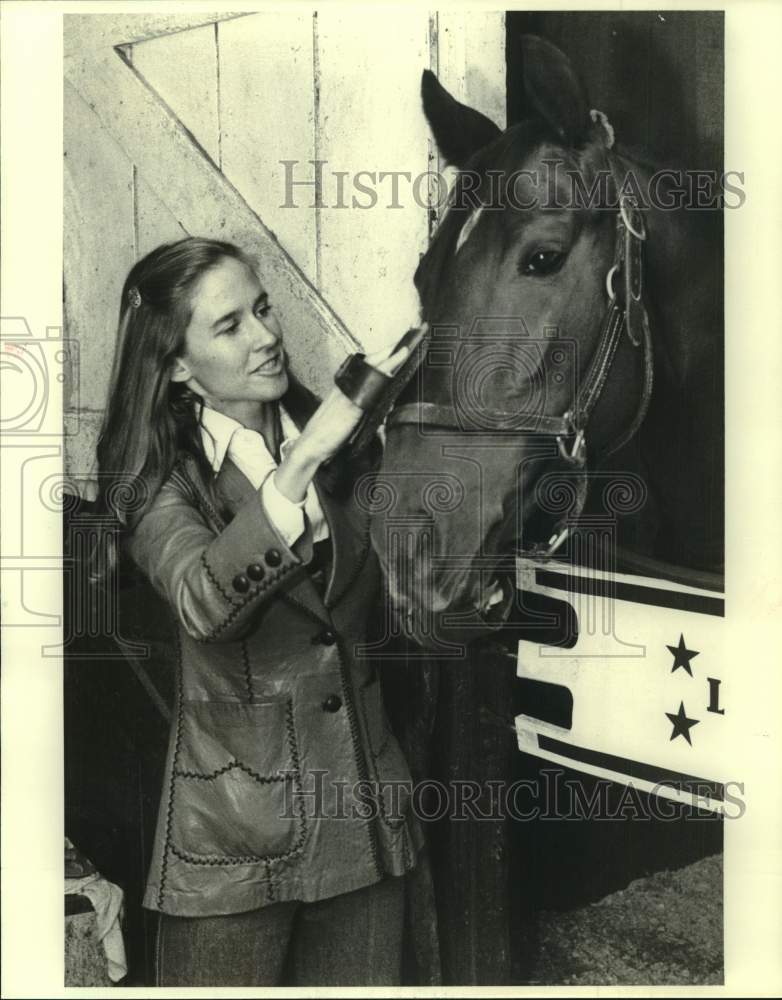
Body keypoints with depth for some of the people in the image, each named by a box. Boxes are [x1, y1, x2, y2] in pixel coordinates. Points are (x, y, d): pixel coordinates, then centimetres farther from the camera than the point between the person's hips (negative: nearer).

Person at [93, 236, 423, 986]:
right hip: (237, 823, -3)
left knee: (364, 979, 16)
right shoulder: (158, 479, -8)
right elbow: (202, 601, -28)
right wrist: (302, 462, -34)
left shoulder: (337, 441, 3)